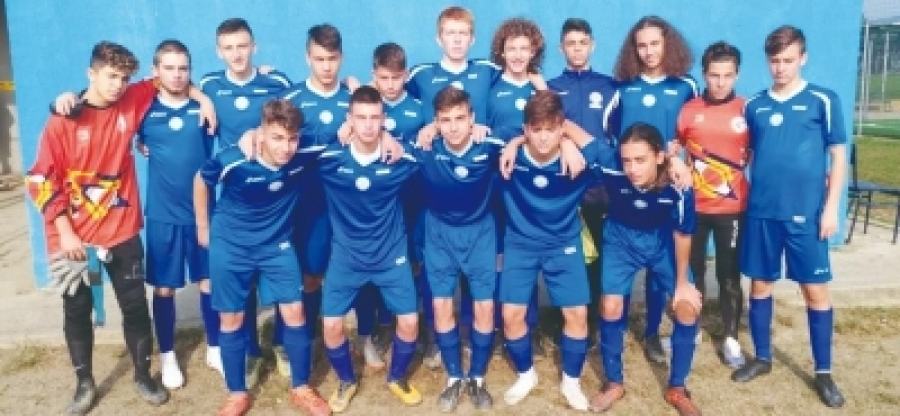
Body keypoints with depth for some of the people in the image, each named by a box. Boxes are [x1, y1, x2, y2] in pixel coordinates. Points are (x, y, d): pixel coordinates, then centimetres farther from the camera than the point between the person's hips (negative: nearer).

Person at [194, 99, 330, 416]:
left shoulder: (303, 156, -23)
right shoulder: (233, 160, -27)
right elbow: (201, 181, -4)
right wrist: (203, 228, 5)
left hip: (277, 245, 2)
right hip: (230, 247, -1)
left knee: (295, 313, 0)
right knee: (232, 319, 7)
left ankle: (301, 389, 19)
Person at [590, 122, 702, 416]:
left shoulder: (678, 187, -33)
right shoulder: (613, 172, -35)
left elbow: (682, 234, -15)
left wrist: (682, 281, -5)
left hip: (662, 241, 1)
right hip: (621, 239, 0)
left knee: (688, 307, -6)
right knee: (610, 306, -9)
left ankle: (677, 388, 15)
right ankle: (614, 383, 14)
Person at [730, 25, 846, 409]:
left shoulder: (823, 101, 0)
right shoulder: (753, 106, 8)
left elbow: (838, 156, 0)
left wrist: (831, 207, -6)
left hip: (806, 212, -2)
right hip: (761, 211, 3)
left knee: (816, 290, 4)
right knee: (760, 285, 10)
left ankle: (823, 372, 18)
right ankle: (762, 358, 27)